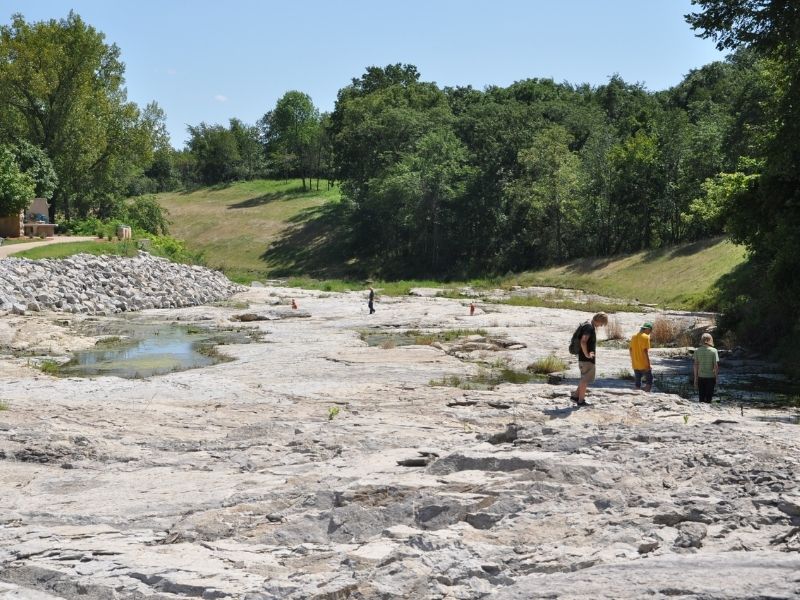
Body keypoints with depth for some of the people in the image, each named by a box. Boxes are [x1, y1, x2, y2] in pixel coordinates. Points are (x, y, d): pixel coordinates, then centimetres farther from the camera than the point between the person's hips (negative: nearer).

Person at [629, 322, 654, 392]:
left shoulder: (634, 336, 9)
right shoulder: (645, 337, -12)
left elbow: (630, 349, 12)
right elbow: (645, 351, -18)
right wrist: (648, 365, -16)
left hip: (635, 364, 7)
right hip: (644, 365, -7)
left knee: (637, 382, 11)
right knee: (649, 381, 3)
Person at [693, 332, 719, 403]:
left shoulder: (697, 351, -1)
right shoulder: (714, 351, -7)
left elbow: (695, 365, -1)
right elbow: (716, 366, -8)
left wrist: (695, 378, 5)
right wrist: (716, 378, 1)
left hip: (701, 377, 2)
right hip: (710, 377, -2)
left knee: (701, 398, 11)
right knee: (708, 398, 4)